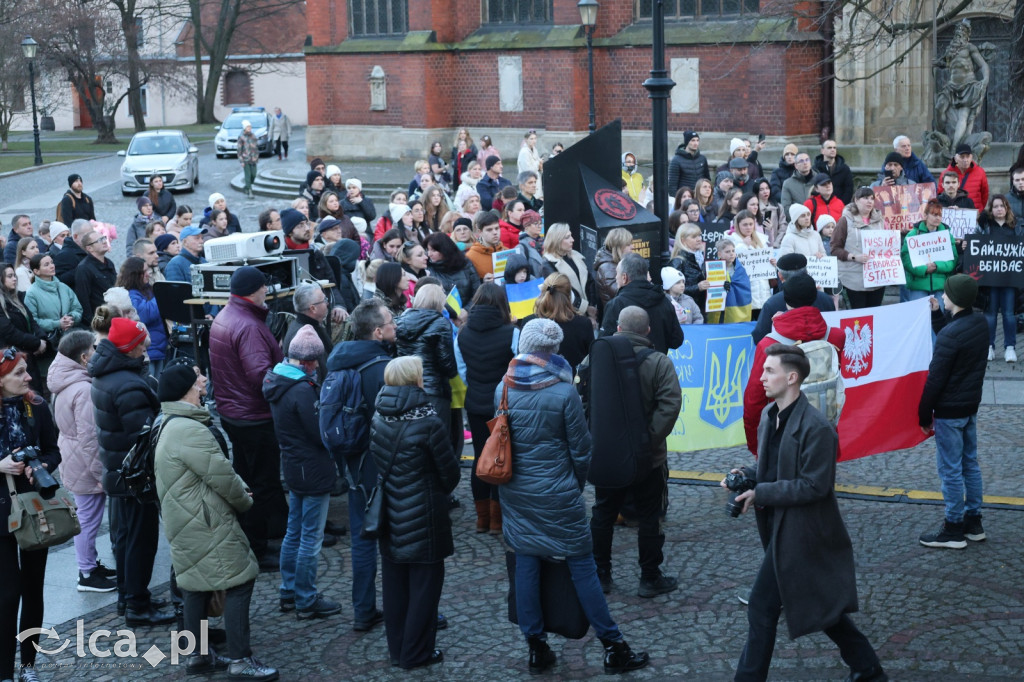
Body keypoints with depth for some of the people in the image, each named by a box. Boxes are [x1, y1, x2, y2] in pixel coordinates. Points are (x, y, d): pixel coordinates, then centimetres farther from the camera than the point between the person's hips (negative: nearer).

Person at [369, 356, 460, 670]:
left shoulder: (379, 418, -2)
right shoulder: (430, 423, -18)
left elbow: (376, 461, 7)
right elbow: (450, 472, -9)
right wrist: (442, 491, 11)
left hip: (390, 515, 6)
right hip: (423, 519, -6)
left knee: (394, 583, 16)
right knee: (424, 584, 7)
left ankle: (397, 648, 27)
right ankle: (416, 653, 14)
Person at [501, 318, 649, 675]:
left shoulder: (503, 389, -2)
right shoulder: (564, 393, -14)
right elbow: (581, 449, -6)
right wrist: (577, 483, 11)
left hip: (515, 493, 4)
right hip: (558, 495, -4)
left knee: (526, 565, 10)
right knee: (582, 566, 3)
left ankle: (536, 648, 15)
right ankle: (613, 648, 10)